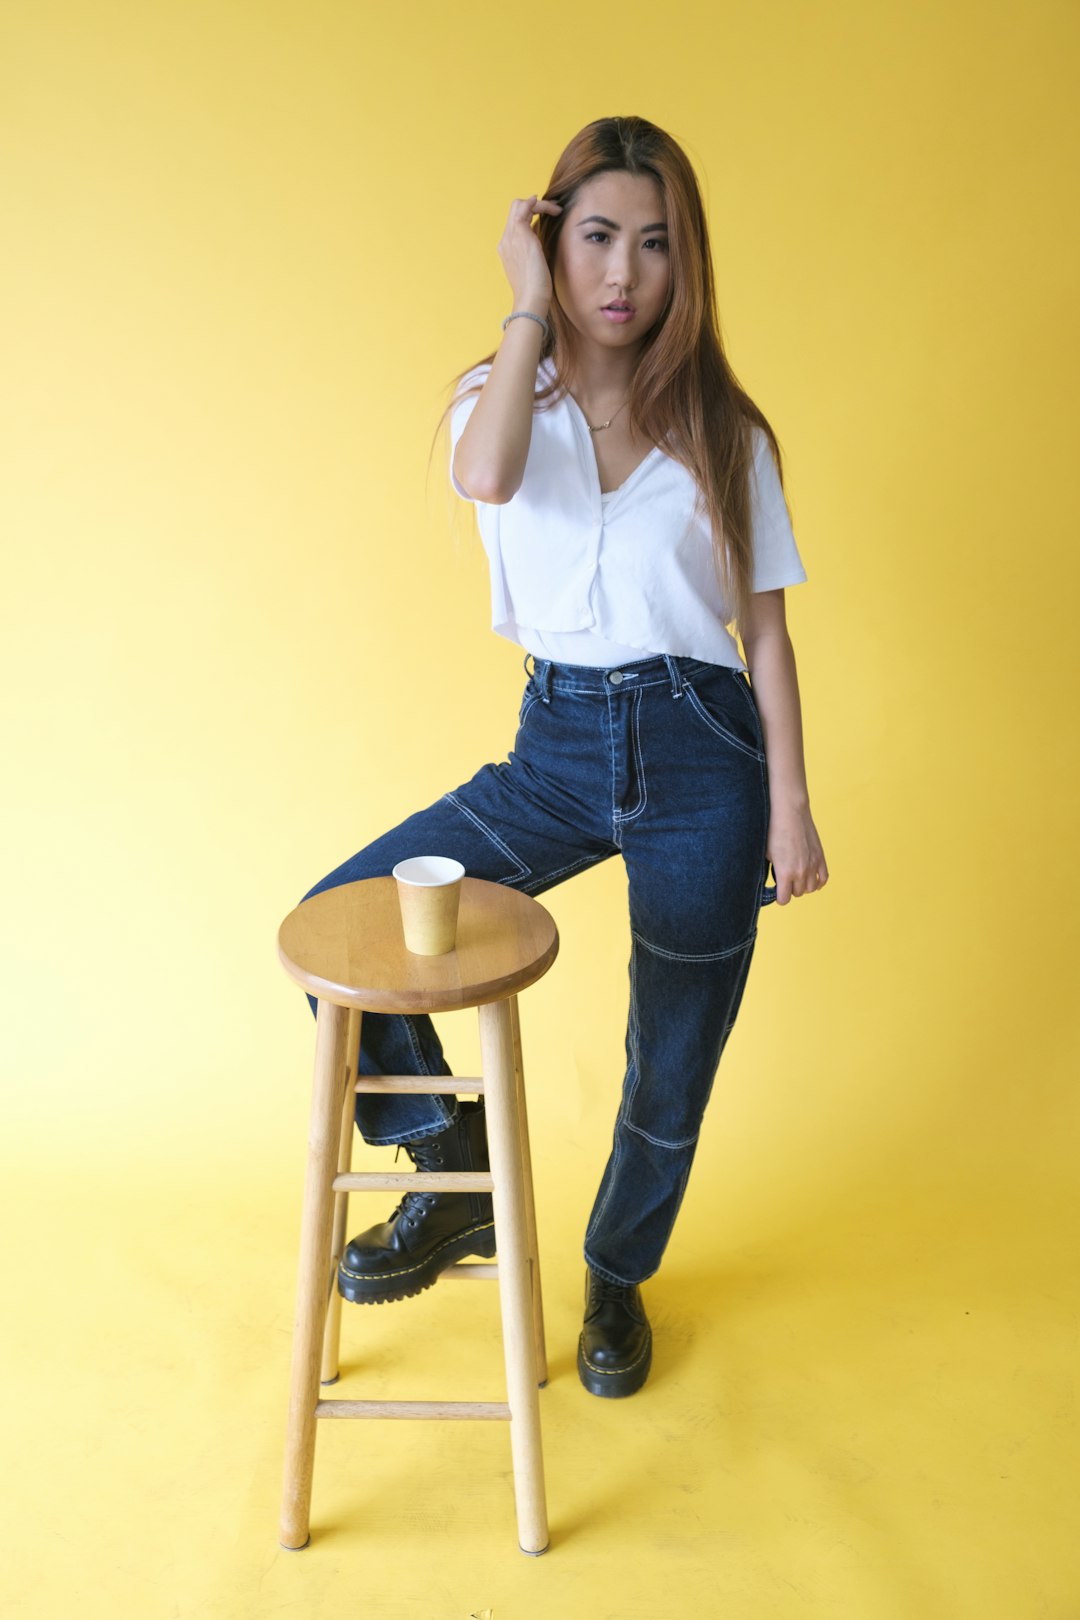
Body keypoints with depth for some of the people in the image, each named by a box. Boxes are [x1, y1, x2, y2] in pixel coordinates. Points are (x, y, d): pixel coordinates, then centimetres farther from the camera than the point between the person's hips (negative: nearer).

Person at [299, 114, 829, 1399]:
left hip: (700, 753, 0)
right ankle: (456, 1177, 8)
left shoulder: (721, 426, 3)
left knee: (671, 1065, 8)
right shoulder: (503, 400, 3)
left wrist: (789, 805, -2)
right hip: (558, 745, 1)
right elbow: (488, 479, -24)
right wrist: (531, 307, -11)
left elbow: (765, 627, 3)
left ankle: (618, 1279, 38)